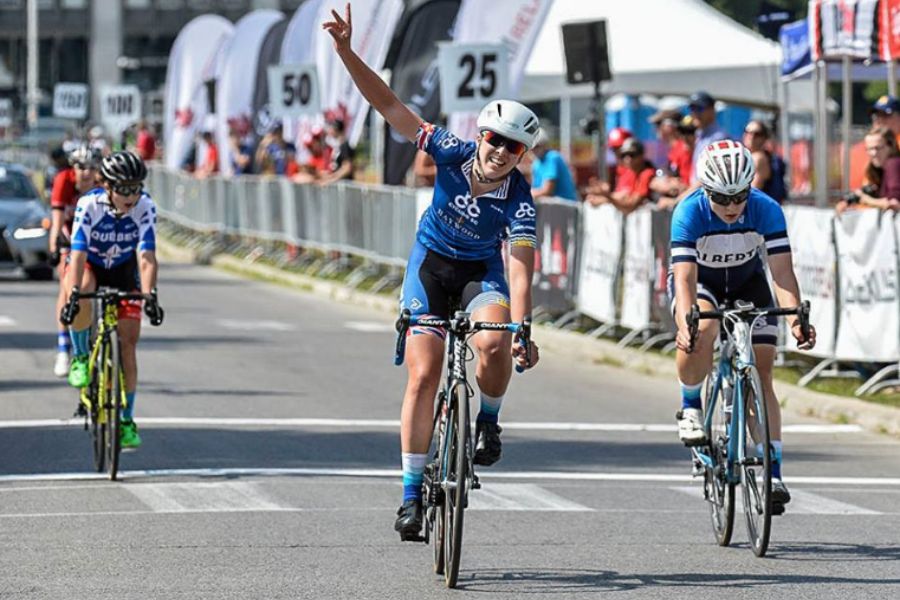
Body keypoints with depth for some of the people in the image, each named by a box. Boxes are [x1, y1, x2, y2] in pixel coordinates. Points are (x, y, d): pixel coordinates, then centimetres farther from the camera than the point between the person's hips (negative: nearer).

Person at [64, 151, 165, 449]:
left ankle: (126, 421, 3)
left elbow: (146, 257, -32)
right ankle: (80, 357, -14)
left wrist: (149, 296, -46)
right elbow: (78, 255, -36)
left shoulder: (145, 207, -27)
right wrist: (73, 293, -50)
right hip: (90, 264, -2)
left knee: (128, 343, -6)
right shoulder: (89, 205, -31)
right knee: (81, 297, -39)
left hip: (123, 270, 2)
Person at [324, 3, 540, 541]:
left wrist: (522, 329, -47)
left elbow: (521, 268, -34)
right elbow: (390, 106, -22)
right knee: (424, 374, -8)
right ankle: (413, 492, -4)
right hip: (431, 261, 1)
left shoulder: (519, 200, -26)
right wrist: (346, 51, -32)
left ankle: (488, 420, 1)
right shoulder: (453, 154, -22)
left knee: (494, 343, -31)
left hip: (482, 270, -1)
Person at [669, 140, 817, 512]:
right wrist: (685, 322, -55)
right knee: (701, 331, -35)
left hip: (747, 284, 1)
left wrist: (796, 319, -47)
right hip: (700, 281, -1)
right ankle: (690, 408, -7)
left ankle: (773, 472, -10)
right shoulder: (689, 213, -31)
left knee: (761, 374, -11)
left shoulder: (766, 210, -27)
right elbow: (685, 278, -38)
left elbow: (782, 272, -31)